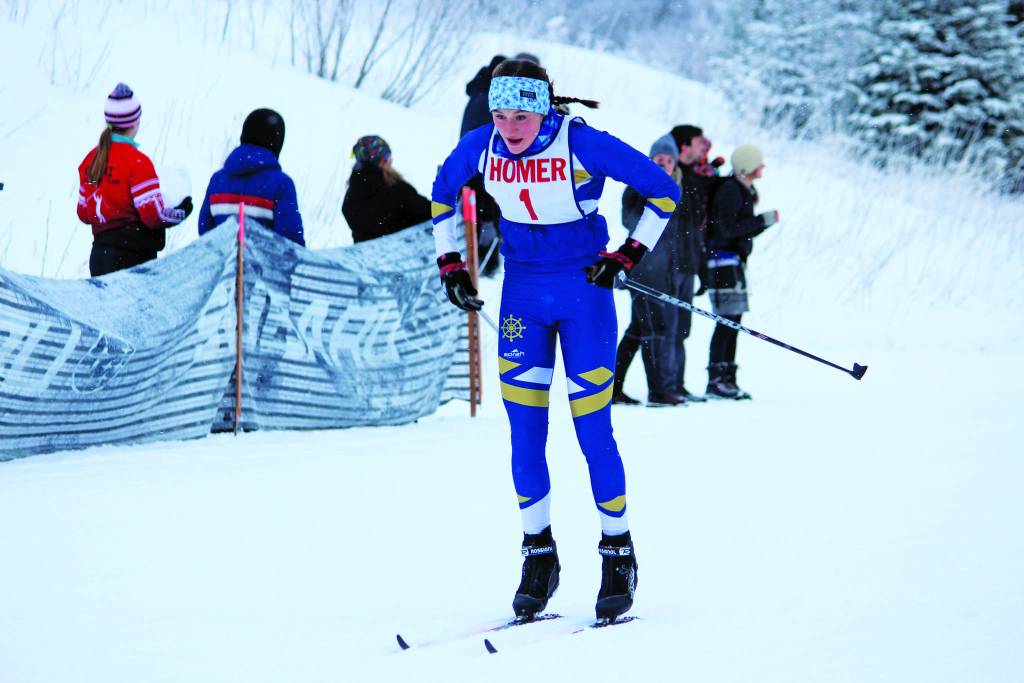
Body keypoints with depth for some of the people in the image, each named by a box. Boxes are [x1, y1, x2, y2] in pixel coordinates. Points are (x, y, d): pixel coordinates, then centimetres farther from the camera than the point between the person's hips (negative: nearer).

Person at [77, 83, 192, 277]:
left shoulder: (91, 160, 8)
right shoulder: (137, 161, -12)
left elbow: (84, 214, 13)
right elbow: (153, 216, -13)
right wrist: (182, 213, 5)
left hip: (99, 254, 7)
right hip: (133, 258, -7)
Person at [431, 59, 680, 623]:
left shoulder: (582, 145, -18)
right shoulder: (480, 147, -6)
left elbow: (663, 191, -9)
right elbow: (443, 194, 16)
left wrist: (629, 255, -12)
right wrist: (450, 263, 10)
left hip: (584, 292, -4)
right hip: (522, 295, 4)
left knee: (593, 431, -4)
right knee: (524, 432, 1)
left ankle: (618, 552, 9)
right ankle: (538, 554, 12)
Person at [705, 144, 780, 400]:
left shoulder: (743, 191, 17)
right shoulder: (729, 190, -13)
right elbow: (728, 228, -20)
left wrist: (766, 221, 7)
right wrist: (763, 220, -18)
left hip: (735, 261, 10)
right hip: (723, 260, -10)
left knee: (733, 321, 8)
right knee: (728, 320, -12)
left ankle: (727, 380, 11)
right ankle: (715, 380, -12)